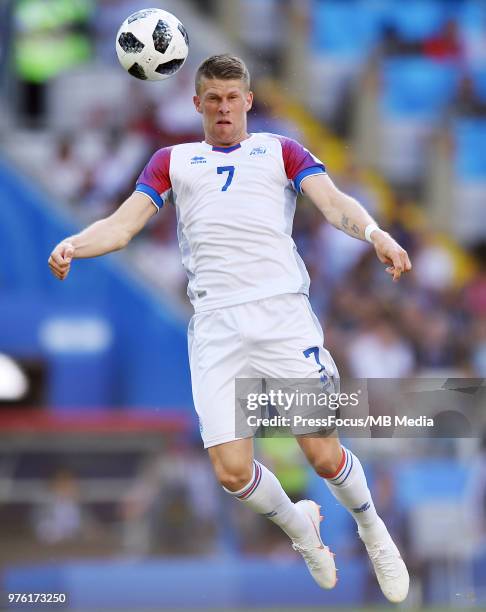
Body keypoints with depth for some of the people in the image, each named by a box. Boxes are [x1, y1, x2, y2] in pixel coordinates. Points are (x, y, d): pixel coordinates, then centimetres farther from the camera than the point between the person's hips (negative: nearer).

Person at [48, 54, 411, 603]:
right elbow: (123, 223, 11)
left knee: (324, 456, -7)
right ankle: (301, 529, 22)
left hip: (283, 310, -1)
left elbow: (332, 202, 1)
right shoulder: (171, 161, 21)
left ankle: (372, 530, 24)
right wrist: (75, 244, -11)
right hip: (215, 325, 1)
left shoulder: (280, 151, 16)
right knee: (232, 470, -9)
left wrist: (375, 233, -21)